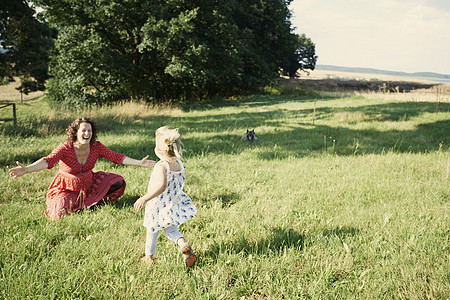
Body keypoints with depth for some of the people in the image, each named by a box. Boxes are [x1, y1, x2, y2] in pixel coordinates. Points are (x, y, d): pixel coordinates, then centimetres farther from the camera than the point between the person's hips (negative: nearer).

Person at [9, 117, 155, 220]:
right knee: (61, 213, -29)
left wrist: (139, 163, -18)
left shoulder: (96, 146, -13)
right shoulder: (65, 148, -27)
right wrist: (25, 169, -58)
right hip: (67, 189, -4)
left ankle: (95, 199, 17)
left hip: (88, 184, 4)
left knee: (118, 182, -4)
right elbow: (48, 161, -41)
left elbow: (117, 157, -10)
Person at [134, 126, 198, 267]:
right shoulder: (180, 164, -5)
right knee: (171, 230, 21)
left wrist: (144, 198, -37)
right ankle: (184, 245, -7)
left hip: (158, 207, -5)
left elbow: (162, 186, -40)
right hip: (175, 204, 5)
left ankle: (148, 258, 34)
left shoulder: (161, 166, -26)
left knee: (152, 232, 18)